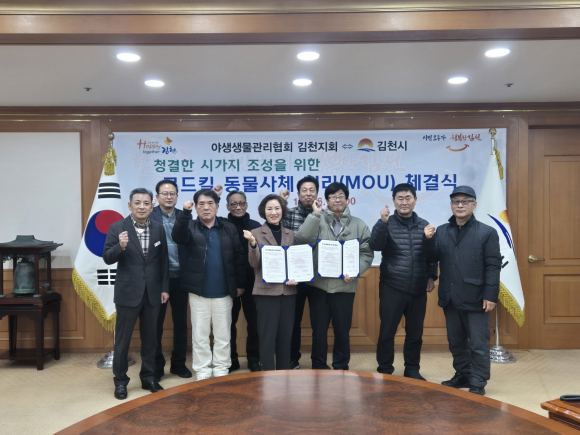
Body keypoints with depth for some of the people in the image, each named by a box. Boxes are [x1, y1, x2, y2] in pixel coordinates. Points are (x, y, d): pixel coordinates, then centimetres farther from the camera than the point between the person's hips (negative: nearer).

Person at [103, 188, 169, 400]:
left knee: (150, 338, 13)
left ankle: (148, 377, 28)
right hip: (128, 292, -3)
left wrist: (165, 288, 4)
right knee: (122, 339, 8)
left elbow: (163, 260, 6)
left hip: (152, 292, 3)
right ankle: (120, 381, 23)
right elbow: (107, 258, -9)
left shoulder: (158, 228, 2)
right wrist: (120, 247, -29)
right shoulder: (117, 228, -7)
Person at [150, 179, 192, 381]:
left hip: (180, 277, 3)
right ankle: (156, 365, 23)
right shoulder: (150, 216, -4)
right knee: (156, 322, 9)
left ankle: (178, 363, 27)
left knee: (181, 322, 12)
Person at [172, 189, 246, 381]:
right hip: (198, 292, -1)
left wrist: (240, 284, 2)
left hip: (224, 292, 1)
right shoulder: (190, 226, 1)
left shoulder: (229, 229, 4)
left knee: (223, 334, 10)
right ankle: (202, 371, 22)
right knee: (200, 334, 8)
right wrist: (185, 213, -35)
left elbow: (238, 257, 4)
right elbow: (178, 237, -22)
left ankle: (221, 370, 24)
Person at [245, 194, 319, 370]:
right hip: (266, 291, -4)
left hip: (288, 291, 4)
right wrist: (253, 244, -25)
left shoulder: (290, 234, 10)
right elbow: (255, 264, -7)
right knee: (267, 336, 0)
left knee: (285, 336, 12)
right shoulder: (256, 233, -1)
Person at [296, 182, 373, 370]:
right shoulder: (318, 221, 3)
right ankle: (318, 366, 26)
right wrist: (315, 214, -16)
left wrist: (356, 271, -13)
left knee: (342, 328, 11)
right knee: (318, 328, 10)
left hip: (345, 285, 1)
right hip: (319, 284, 0)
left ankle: (341, 366, 29)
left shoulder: (359, 225, 6)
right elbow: (302, 238, -14)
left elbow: (367, 253, 3)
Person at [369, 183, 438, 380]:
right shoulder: (387, 224, -3)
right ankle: (384, 371, 17)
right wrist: (382, 222, -30)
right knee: (387, 332, 2)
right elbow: (375, 246, -18)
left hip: (418, 290, 3)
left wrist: (432, 276, 5)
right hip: (392, 288, -3)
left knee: (415, 332, 12)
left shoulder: (424, 225, 6)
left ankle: (412, 369, 28)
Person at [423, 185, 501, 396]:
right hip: (450, 298, 5)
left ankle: (478, 384, 16)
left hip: (475, 298, -5)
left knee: (478, 345, 4)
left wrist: (490, 296, -14)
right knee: (456, 342, 17)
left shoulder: (487, 232, -4)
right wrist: (428, 240, -12)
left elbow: (493, 266, -8)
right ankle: (463, 375, 33)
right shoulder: (441, 231, 9)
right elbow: (432, 258, 6)